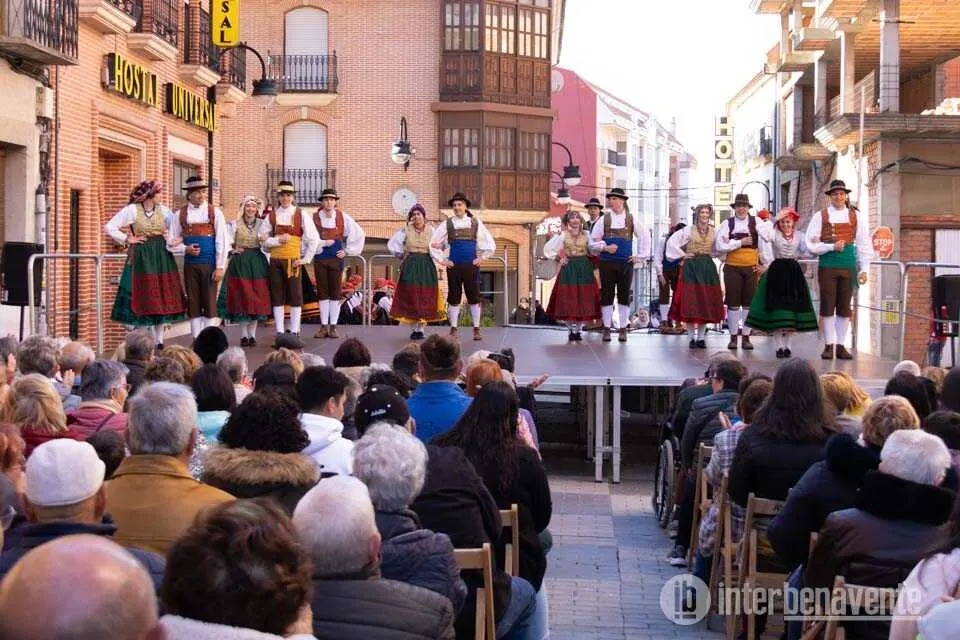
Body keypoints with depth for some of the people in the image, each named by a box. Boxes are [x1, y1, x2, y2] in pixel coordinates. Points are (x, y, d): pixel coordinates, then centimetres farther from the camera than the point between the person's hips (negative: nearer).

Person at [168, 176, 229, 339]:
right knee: (193, 303, 5)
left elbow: (222, 241, -2)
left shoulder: (214, 212, 1)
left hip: (209, 263, -1)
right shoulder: (180, 214, 5)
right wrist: (185, 249, -12)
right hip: (190, 263, 2)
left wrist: (220, 267, -8)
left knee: (209, 302, 1)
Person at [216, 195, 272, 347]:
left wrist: (265, 240, -14)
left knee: (257, 297, 0)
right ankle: (243, 335, 3)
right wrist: (233, 250, -12)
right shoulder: (235, 224, 5)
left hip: (258, 262, 2)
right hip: (240, 263, -2)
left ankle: (252, 334, 8)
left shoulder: (262, 224, 9)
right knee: (241, 297, -3)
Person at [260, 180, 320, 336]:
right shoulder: (271, 217, 8)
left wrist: (306, 259, -5)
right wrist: (278, 239, -11)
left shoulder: (301, 215, 1)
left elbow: (313, 239, -1)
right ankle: (280, 332, 8)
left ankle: (294, 332, 3)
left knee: (295, 297, -2)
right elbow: (263, 240, 5)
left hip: (293, 260, -2)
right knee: (277, 297, 3)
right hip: (275, 260, 2)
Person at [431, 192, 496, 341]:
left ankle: (477, 329, 6)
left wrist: (481, 258, 2)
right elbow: (433, 243, 7)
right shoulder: (447, 224, 4)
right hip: (453, 266, 0)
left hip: (471, 266, 0)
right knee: (453, 298, 3)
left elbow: (490, 244, 9)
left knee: (474, 297, 0)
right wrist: (442, 260, 1)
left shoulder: (476, 223, 5)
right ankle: (453, 329, 9)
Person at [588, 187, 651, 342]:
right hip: (607, 263, 0)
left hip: (626, 262, 0)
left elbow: (644, 237, 11)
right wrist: (605, 247, -11)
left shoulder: (631, 219, 3)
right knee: (607, 295, 2)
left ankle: (623, 329, 10)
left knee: (624, 295, 3)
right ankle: (606, 329, 9)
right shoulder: (604, 219, 3)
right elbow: (593, 241, 6)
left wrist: (640, 257, 6)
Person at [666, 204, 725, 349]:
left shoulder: (714, 232, 9)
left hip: (708, 268, 3)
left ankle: (701, 337, 8)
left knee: (707, 303, 0)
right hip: (691, 267, -2)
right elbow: (671, 242, 2)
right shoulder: (688, 230, 2)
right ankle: (692, 337, 2)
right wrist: (682, 255, -1)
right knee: (690, 302, -6)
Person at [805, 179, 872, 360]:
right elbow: (811, 244, -1)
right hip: (827, 266, -1)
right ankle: (829, 346, 7)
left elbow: (864, 244, 7)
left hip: (848, 266, 1)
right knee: (827, 307, 0)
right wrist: (832, 247, -14)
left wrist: (863, 269, 1)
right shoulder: (820, 216, 3)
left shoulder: (856, 216, 7)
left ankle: (841, 346, 12)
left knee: (844, 308, 5)